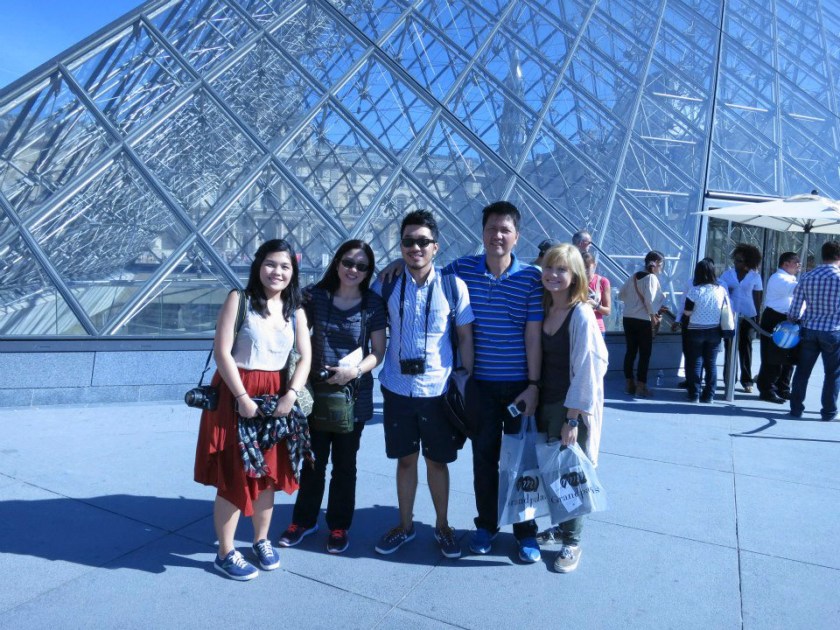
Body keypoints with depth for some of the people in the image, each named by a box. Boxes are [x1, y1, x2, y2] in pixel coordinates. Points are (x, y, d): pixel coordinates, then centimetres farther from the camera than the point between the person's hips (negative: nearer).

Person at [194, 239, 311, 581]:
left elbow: (305, 356, 1)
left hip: (276, 398, 5)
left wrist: (291, 395, -14)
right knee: (233, 476, 2)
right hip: (236, 396, -4)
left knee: (269, 473, 13)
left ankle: (261, 541, 32)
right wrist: (242, 398, -18)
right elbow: (222, 352, -13)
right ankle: (225, 554, 18)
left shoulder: (295, 310, 7)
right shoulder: (239, 300, -7)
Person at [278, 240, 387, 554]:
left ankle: (339, 526, 28)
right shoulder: (316, 296, -2)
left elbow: (378, 351, -3)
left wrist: (355, 370, -19)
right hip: (316, 391, 1)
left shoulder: (373, 304, -4)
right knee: (313, 460, 14)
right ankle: (304, 520, 32)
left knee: (344, 463, 11)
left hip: (354, 395, -1)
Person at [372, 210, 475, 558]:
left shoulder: (453, 285, -6)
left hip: (439, 390, -1)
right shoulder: (386, 285, -2)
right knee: (405, 459, 14)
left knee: (437, 461, 12)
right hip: (398, 389, 2)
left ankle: (442, 526, 32)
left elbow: (465, 337, -1)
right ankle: (405, 525, 33)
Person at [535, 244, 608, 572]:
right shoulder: (544, 310, 5)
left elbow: (586, 370, -17)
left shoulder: (581, 315, -15)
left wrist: (573, 419, -16)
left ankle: (571, 542, 23)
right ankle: (560, 526, 35)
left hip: (571, 408, -6)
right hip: (545, 404, 6)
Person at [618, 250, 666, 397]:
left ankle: (630, 384, 17)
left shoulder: (633, 277, 11)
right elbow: (650, 300, -17)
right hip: (643, 320, -7)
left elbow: (621, 295, 14)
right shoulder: (651, 278, -9)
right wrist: (654, 316, -6)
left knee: (630, 351, 11)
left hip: (628, 318, 7)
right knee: (645, 354, 1)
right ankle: (641, 387, 3)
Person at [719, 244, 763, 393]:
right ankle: (729, 379, 10)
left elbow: (757, 298, 4)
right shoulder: (727, 274, 3)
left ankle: (747, 380, 11)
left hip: (748, 316, -1)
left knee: (745, 347, 5)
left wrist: (757, 316, 1)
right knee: (729, 346, 3)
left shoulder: (755, 276, 0)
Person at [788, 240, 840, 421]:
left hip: (809, 330, 3)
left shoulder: (807, 277, -1)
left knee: (802, 371, 11)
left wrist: (793, 320, 17)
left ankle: (796, 408, 16)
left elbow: (794, 310, 0)